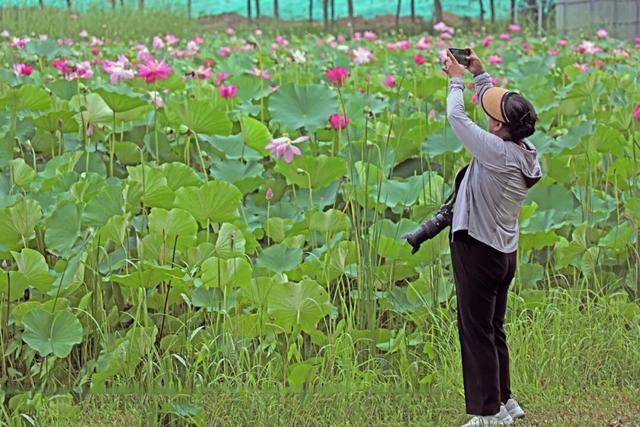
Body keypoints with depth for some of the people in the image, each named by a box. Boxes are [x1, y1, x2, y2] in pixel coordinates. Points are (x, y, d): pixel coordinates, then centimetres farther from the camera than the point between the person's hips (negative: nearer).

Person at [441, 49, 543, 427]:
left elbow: (457, 117, -16)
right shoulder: (525, 151, 0)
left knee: (476, 331, -2)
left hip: (478, 250, -9)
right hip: (504, 251, 9)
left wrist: (457, 79, -2)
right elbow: (501, 103, 16)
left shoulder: (499, 153, -23)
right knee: (494, 330, 19)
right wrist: (479, 73, 17)